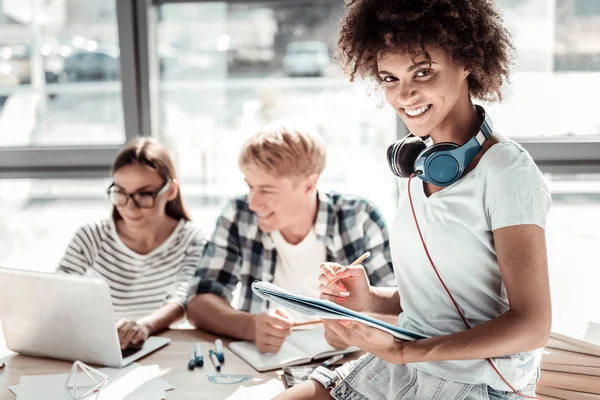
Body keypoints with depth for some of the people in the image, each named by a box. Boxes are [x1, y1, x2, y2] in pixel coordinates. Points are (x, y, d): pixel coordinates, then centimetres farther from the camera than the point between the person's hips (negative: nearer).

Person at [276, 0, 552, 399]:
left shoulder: (505, 169, -15)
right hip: (399, 364, 7)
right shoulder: (421, 163, 6)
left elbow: (531, 326, -17)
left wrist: (404, 352, -20)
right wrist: (371, 299, -4)